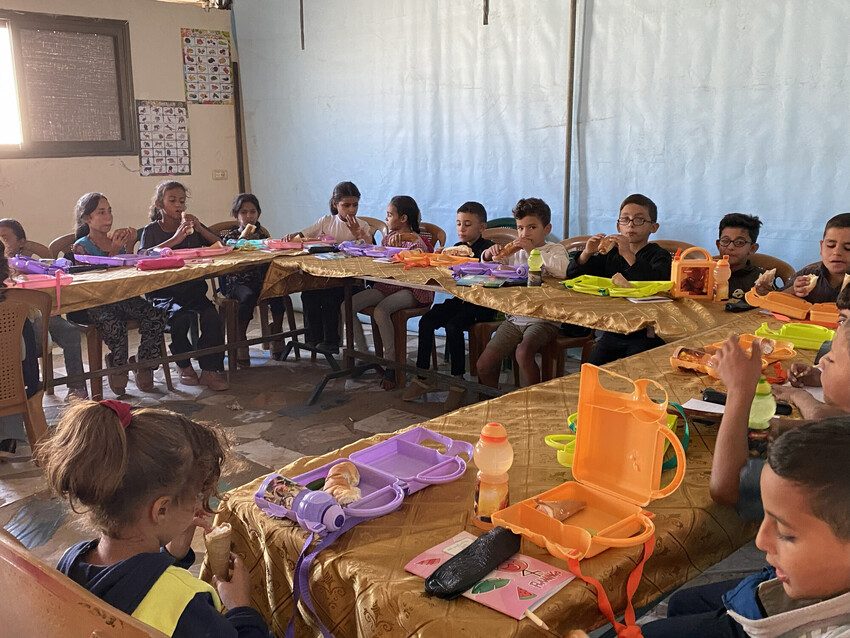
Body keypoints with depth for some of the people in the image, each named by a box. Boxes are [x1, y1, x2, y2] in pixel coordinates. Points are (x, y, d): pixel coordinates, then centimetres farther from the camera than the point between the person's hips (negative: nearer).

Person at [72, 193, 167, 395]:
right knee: (113, 324, -36)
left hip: (125, 296, 4)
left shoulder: (118, 239, 17)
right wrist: (114, 251, -14)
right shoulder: (81, 246, 4)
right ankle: (118, 369, -9)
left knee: (156, 317, -24)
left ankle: (143, 367, -9)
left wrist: (129, 247, 0)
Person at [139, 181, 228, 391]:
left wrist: (199, 229, -7)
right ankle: (185, 367, -9)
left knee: (212, 316, -26)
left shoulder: (191, 226, 15)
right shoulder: (151, 230, 5)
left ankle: (210, 371, -17)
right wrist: (175, 239, -21)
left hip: (193, 287, 3)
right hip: (163, 293, -3)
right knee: (180, 315, -32)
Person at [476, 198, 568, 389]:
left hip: (543, 319, -5)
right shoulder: (515, 251, 14)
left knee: (523, 353, -34)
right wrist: (489, 255, -2)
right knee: (483, 365, -5)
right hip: (514, 318, 5)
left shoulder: (555, 250, -1)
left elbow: (563, 269, -24)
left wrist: (533, 250, -22)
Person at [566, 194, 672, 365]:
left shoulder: (660, 256, -3)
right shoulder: (610, 254, 12)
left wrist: (628, 255, -33)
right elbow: (573, 276, 9)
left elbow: (658, 283, -26)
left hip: (645, 333, -4)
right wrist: (587, 253, -11)